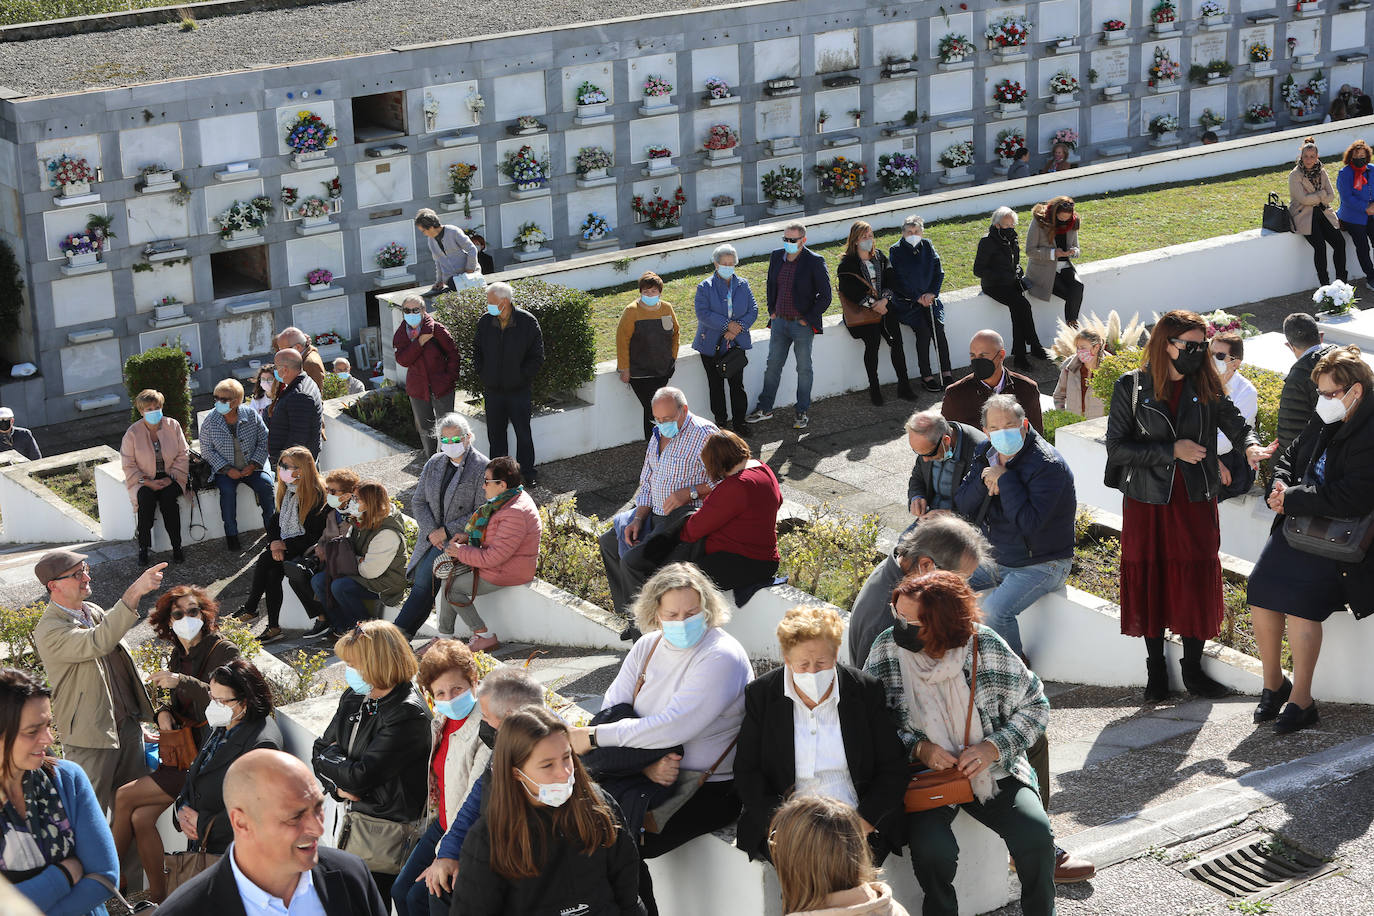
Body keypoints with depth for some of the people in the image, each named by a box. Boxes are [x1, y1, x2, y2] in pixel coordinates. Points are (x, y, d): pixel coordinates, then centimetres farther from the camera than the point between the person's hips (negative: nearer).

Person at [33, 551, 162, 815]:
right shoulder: (49, 631, -18)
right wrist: (134, 593, -42)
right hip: (91, 736, -7)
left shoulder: (94, 611, 10)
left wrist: (138, 722, 21)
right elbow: (98, 643, -36)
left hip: (126, 723, 7)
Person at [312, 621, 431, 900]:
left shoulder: (408, 714, -20)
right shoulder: (353, 698, 6)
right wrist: (338, 785, -8)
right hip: (352, 816, 8)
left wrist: (330, 756, -4)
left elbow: (361, 776, -23)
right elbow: (320, 750, 12)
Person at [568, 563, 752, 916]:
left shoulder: (721, 657, -16)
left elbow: (674, 728, -25)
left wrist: (593, 737, -21)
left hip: (709, 791, -7)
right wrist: (645, 762, -19)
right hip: (648, 778, 7)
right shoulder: (646, 649, 7)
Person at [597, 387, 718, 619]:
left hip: (683, 519, -10)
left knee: (632, 559, -21)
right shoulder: (658, 435, 12)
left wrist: (690, 493, -25)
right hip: (655, 514, 10)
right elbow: (646, 483, 18)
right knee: (609, 541, 14)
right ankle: (625, 613, 20)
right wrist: (638, 519, 4)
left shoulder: (704, 434, -15)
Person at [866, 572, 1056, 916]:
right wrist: (918, 748, -17)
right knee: (934, 851, -29)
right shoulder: (887, 649, -8)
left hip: (989, 769, 1)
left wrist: (995, 747, -14)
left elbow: (1035, 704, 1)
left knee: (1036, 836, -22)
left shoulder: (985, 645, -10)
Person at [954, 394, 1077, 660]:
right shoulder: (986, 454, 2)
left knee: (994, 611, -28)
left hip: (1041, 565, -8)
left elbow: (1029, 523, -31)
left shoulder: (1048, 465, -22)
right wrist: (984, 481, -18)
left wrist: (1004, 479, -27)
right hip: (995, 557, 8)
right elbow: (962, 507, 0)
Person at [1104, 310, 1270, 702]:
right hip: (1147, 503, -2)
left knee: (1197, 581, 2)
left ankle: (1193, 669, 17)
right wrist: (1172, 450, -16)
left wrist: (1250, 445, -27)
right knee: (1150, 582, 4)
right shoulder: (1131, 387, -5)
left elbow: (1234, 423, -4)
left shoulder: (1207, 387, 3)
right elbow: (1116, 447, -10)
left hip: (1197, 503, 2)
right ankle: (1156, 670, 19)